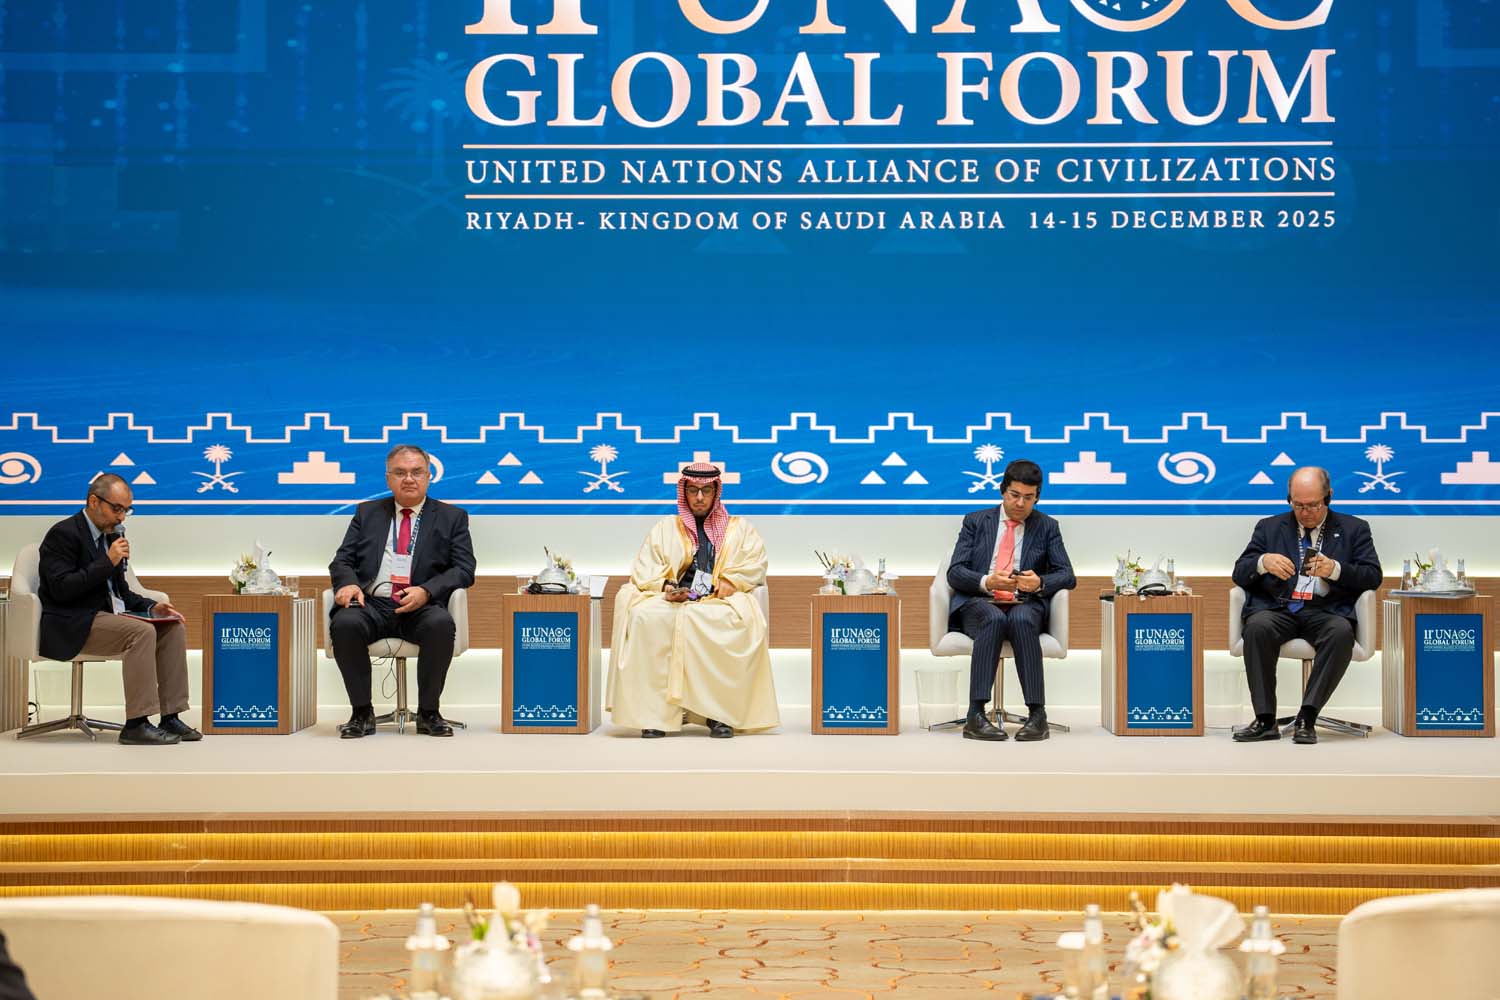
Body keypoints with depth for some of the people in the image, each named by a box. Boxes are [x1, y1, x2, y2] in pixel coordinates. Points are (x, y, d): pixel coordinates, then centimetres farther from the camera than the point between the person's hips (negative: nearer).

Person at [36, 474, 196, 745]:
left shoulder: (112, 535, 16)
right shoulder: (64, 534, -10)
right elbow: (61, 589, -19)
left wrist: (151, 607, 3)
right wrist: (107, 562, -20)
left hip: (107, 616, 9)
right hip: (73, 625, -9)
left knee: (174, 628, -7)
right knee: (142, 632, -30)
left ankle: (170, 717, -10)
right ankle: (136, 725, -28)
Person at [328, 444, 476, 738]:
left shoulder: (452, 517, 15)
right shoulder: (367, 513, 20)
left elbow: (464, 569, 5)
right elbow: (342, 560, 15)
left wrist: (426, 591, -14)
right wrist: (348, 583, -11)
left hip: (422, 608, -1)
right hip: (372, 605, 1)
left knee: (441, 624, -36)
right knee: (345, 623, -33)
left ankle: (428, 713, -18)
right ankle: (362, 712, -16)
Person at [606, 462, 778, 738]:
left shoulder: (739, 529, 25)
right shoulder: (665, 528, 25)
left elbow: (756, 565, 10)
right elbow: (644, 570, 12)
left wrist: (731, 581, -10)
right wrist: (665, 587, -9)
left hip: (721, 601, -1)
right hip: (672, 600, 1)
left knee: (741, 621, -38)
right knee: (647, 617, -34)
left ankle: (718, 712, -33)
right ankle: (655, 711, -34)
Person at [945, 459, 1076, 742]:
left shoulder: (1047, 527, 14)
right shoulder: (975, 521, 12)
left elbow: (1067, 577, 5)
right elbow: (954, 572, 2)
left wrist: (1040, 583, -18)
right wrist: (987, 582, -19)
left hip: (1025, 606, 0)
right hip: (979, 605, 0)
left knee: (1021, 620, -37)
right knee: (994, 619, -37)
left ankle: (1037, 714, -39)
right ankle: (976, 716, -42)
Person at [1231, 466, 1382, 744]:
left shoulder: (1354, 529, 15)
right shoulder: (1269, 528, 19)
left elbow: (1373, 576, 4)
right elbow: (1239, 573, 12)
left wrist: (1335, 569, -15)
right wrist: (1263, 562, -12)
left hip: (1326, 611, -1)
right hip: (1278, 609, 1)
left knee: (1342, 632, -36)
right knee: (1257, 627, -33)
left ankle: (1307, 718, -32)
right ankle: (1265, 720, -28)